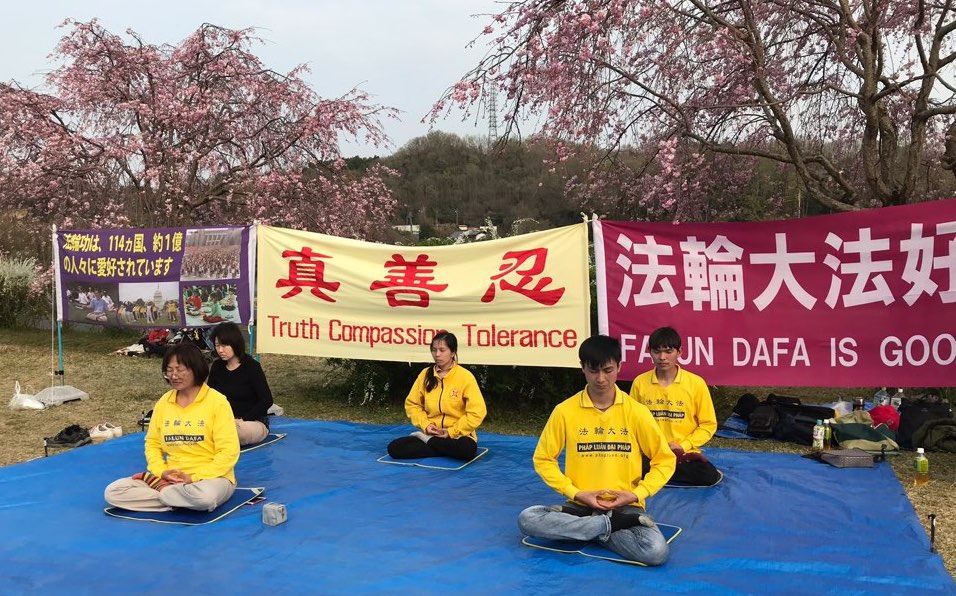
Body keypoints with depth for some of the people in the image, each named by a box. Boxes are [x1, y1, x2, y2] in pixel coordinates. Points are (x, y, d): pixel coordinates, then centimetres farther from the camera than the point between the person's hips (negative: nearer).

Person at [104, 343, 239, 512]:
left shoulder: (217, 401, -8)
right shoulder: (163, 402, 7)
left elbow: (229, 452, -11)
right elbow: (152, 443, 12)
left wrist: (194, 478, -18)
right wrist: (162, 472, -7)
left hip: (210, 478, -3)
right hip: (171, 477, 4)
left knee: (204, 495, -40)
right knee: (112, 492, -14)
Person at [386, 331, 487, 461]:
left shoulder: (465, 376, -9)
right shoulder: (425, 375, 3)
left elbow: (477, 412, -13)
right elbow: (412, 404, 10)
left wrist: (451, 432, -14)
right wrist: (426, 425, -6)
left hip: (457, 436, -2)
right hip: (430, 432, 3)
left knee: (467, 450, -38)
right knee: (394, 448, -18)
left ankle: (427, 440, -10)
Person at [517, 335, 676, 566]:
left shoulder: (636, 411, -4)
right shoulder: (565, 411, -4)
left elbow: (664, 460, 3)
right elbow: (543, 459, 3)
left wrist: (636, 494, -10)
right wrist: (576, 494, -9)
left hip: (625, 506, -1)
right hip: (580, 504, 2)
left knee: (656, 552, -30)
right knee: (527, 519, -26)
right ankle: (610, 525, -15)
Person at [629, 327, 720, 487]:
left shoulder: (696, 383, -4)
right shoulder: (639, 382, 1)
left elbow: (708, 424, 2)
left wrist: (682, 446, -10)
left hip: (684, 453, 1)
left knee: (709, 477, -29)